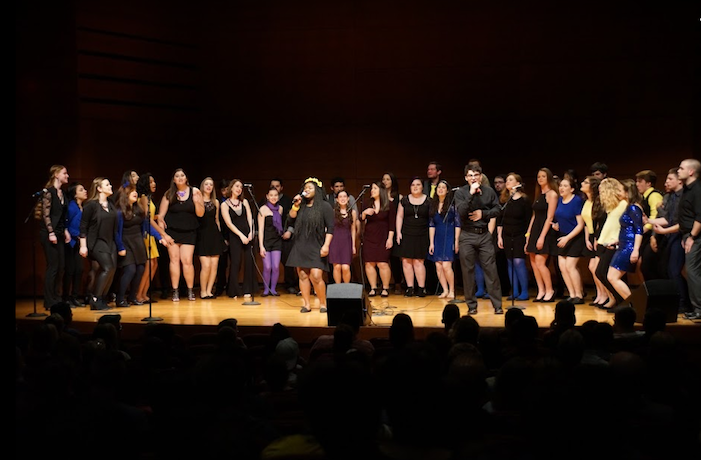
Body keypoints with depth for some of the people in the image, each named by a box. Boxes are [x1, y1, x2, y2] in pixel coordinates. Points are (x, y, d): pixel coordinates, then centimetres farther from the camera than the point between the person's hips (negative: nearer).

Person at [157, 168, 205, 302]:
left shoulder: (195, 192, 1)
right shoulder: (169, 194, 2)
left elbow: (200, 214, 0)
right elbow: (161, 214, 2)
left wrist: (196, 201, -17)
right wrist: (161, 233, -7)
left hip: (189, 232, -1)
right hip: (172, 231, 1)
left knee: (187, 260, -6)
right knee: (174, 259, 0)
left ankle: (190, 290, 7)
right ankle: (175, 291, 7)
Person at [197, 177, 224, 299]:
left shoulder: (216, 202, 16)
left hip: (214, 234, 5)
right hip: (202, 234, -4)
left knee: (214, 265, 0)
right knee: (206, 265, -12)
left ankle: (209, 290, 12)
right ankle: (203, 291, 4)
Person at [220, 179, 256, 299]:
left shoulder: (244, 202, 14)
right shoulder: (225, 204, 3)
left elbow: (250, 218, 8)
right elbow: (229, 223, -4)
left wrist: (251, 232, -7)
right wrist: (241, 235, -12)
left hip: (248, 234, 3)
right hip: (234, 236, -3)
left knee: (249, 261, -2)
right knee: (235, 263, -5)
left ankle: (247, 290, 5)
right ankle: (234, 292, 4)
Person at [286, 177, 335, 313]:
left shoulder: (324, 206, -1)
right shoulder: (301, 205, 14)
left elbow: (330, 228, -5)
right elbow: (292, 218, 6)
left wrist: (326, 245, -13)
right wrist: (295, 205, -5)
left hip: (316, 248, -5)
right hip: (300, 247, 5)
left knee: (316, 277, -13)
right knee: (302, 275, 3)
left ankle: (323, 303, 4)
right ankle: (306, 304, 11)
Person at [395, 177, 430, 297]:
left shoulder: (428, 201, 4)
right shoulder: (404, 200, 8)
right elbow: (399, 216, 10)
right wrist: (398, 232, 1)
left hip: (422, 236, -2)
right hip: (406, 235, 2)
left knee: (418, 261, -5)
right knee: (406, 261, -2)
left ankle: (421, 288, 2)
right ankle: (410, 288, 5)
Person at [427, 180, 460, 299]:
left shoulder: (452, 204, -2)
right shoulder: (433, 205, 10)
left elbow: (457, 224, -3)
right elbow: (431, 225, 10)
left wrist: (456, 241, -8)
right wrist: (431, 243, 6)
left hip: (449, 237, -5)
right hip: (437, 238, 5)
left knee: (446, 266, -13)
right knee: (438, 266, 0)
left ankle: (452, 291, 1)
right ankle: (445, 291, 11)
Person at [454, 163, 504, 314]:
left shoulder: (489, 191, 5)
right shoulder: (460, 192, -1)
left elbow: (497, 209, 7)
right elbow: (461, 211, -15)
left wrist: (483, 213, -7)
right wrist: (471, 194, -20)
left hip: (484, 235, 1)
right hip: (467, 235, -1)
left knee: (491, 269, -1)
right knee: (468, 271, 3)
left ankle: (497, 305, 5)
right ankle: (471, 305, 14)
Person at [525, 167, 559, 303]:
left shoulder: (551, 194, -7)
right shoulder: (538, 195, 16)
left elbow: (549, 217, -13)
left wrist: (542, 236, -18)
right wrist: (529, 234, 11)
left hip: (545, 231, -8)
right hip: (535, 230, 8)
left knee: (540, 262, -12)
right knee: (533, 261, 4)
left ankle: (549, 291, -1)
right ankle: (541, 291, 10)